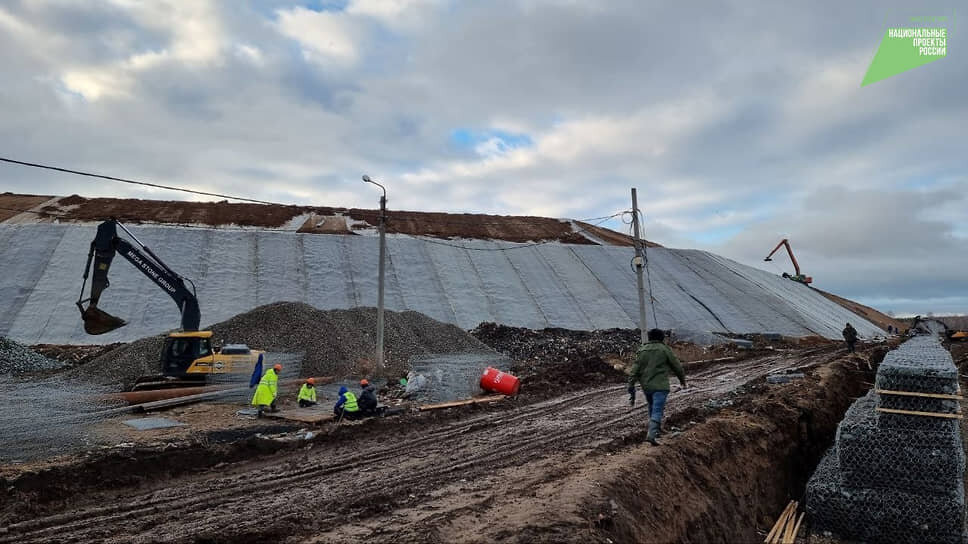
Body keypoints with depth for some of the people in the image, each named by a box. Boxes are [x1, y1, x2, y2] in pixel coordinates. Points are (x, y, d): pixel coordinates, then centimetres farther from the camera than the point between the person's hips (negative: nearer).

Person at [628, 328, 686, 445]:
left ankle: (656, 428, 36)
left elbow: (635, 369, 2)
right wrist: (682, 378, 21)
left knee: (652, 407, 24)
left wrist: (631, 386, 3)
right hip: (660, 386, -5)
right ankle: (651, 434, -20)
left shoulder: (642, 350, 7)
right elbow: (676, 365, 4)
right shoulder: (664, 349, -3)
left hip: (646, 386, 5)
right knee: (657, 410, -7)